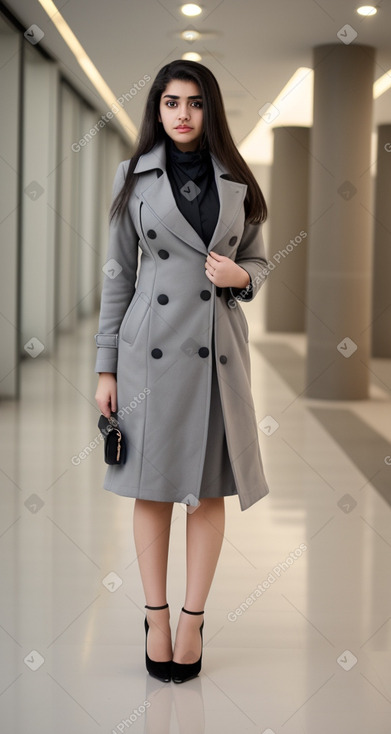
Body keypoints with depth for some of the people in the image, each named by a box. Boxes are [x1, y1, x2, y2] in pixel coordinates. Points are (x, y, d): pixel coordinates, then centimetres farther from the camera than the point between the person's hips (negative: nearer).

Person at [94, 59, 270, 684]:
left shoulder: (237, 181, 6)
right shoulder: (134, 176, 2)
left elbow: (259, 263, 15)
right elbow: (118, 273, 3)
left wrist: (240, 276, -10)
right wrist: (107, 367, 1)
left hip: (218, 347, 1)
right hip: (151, 345, -1)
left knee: (209, 489, 5)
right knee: (152, 486, 5)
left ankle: (193, 619, 16)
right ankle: (157, 617, 17)